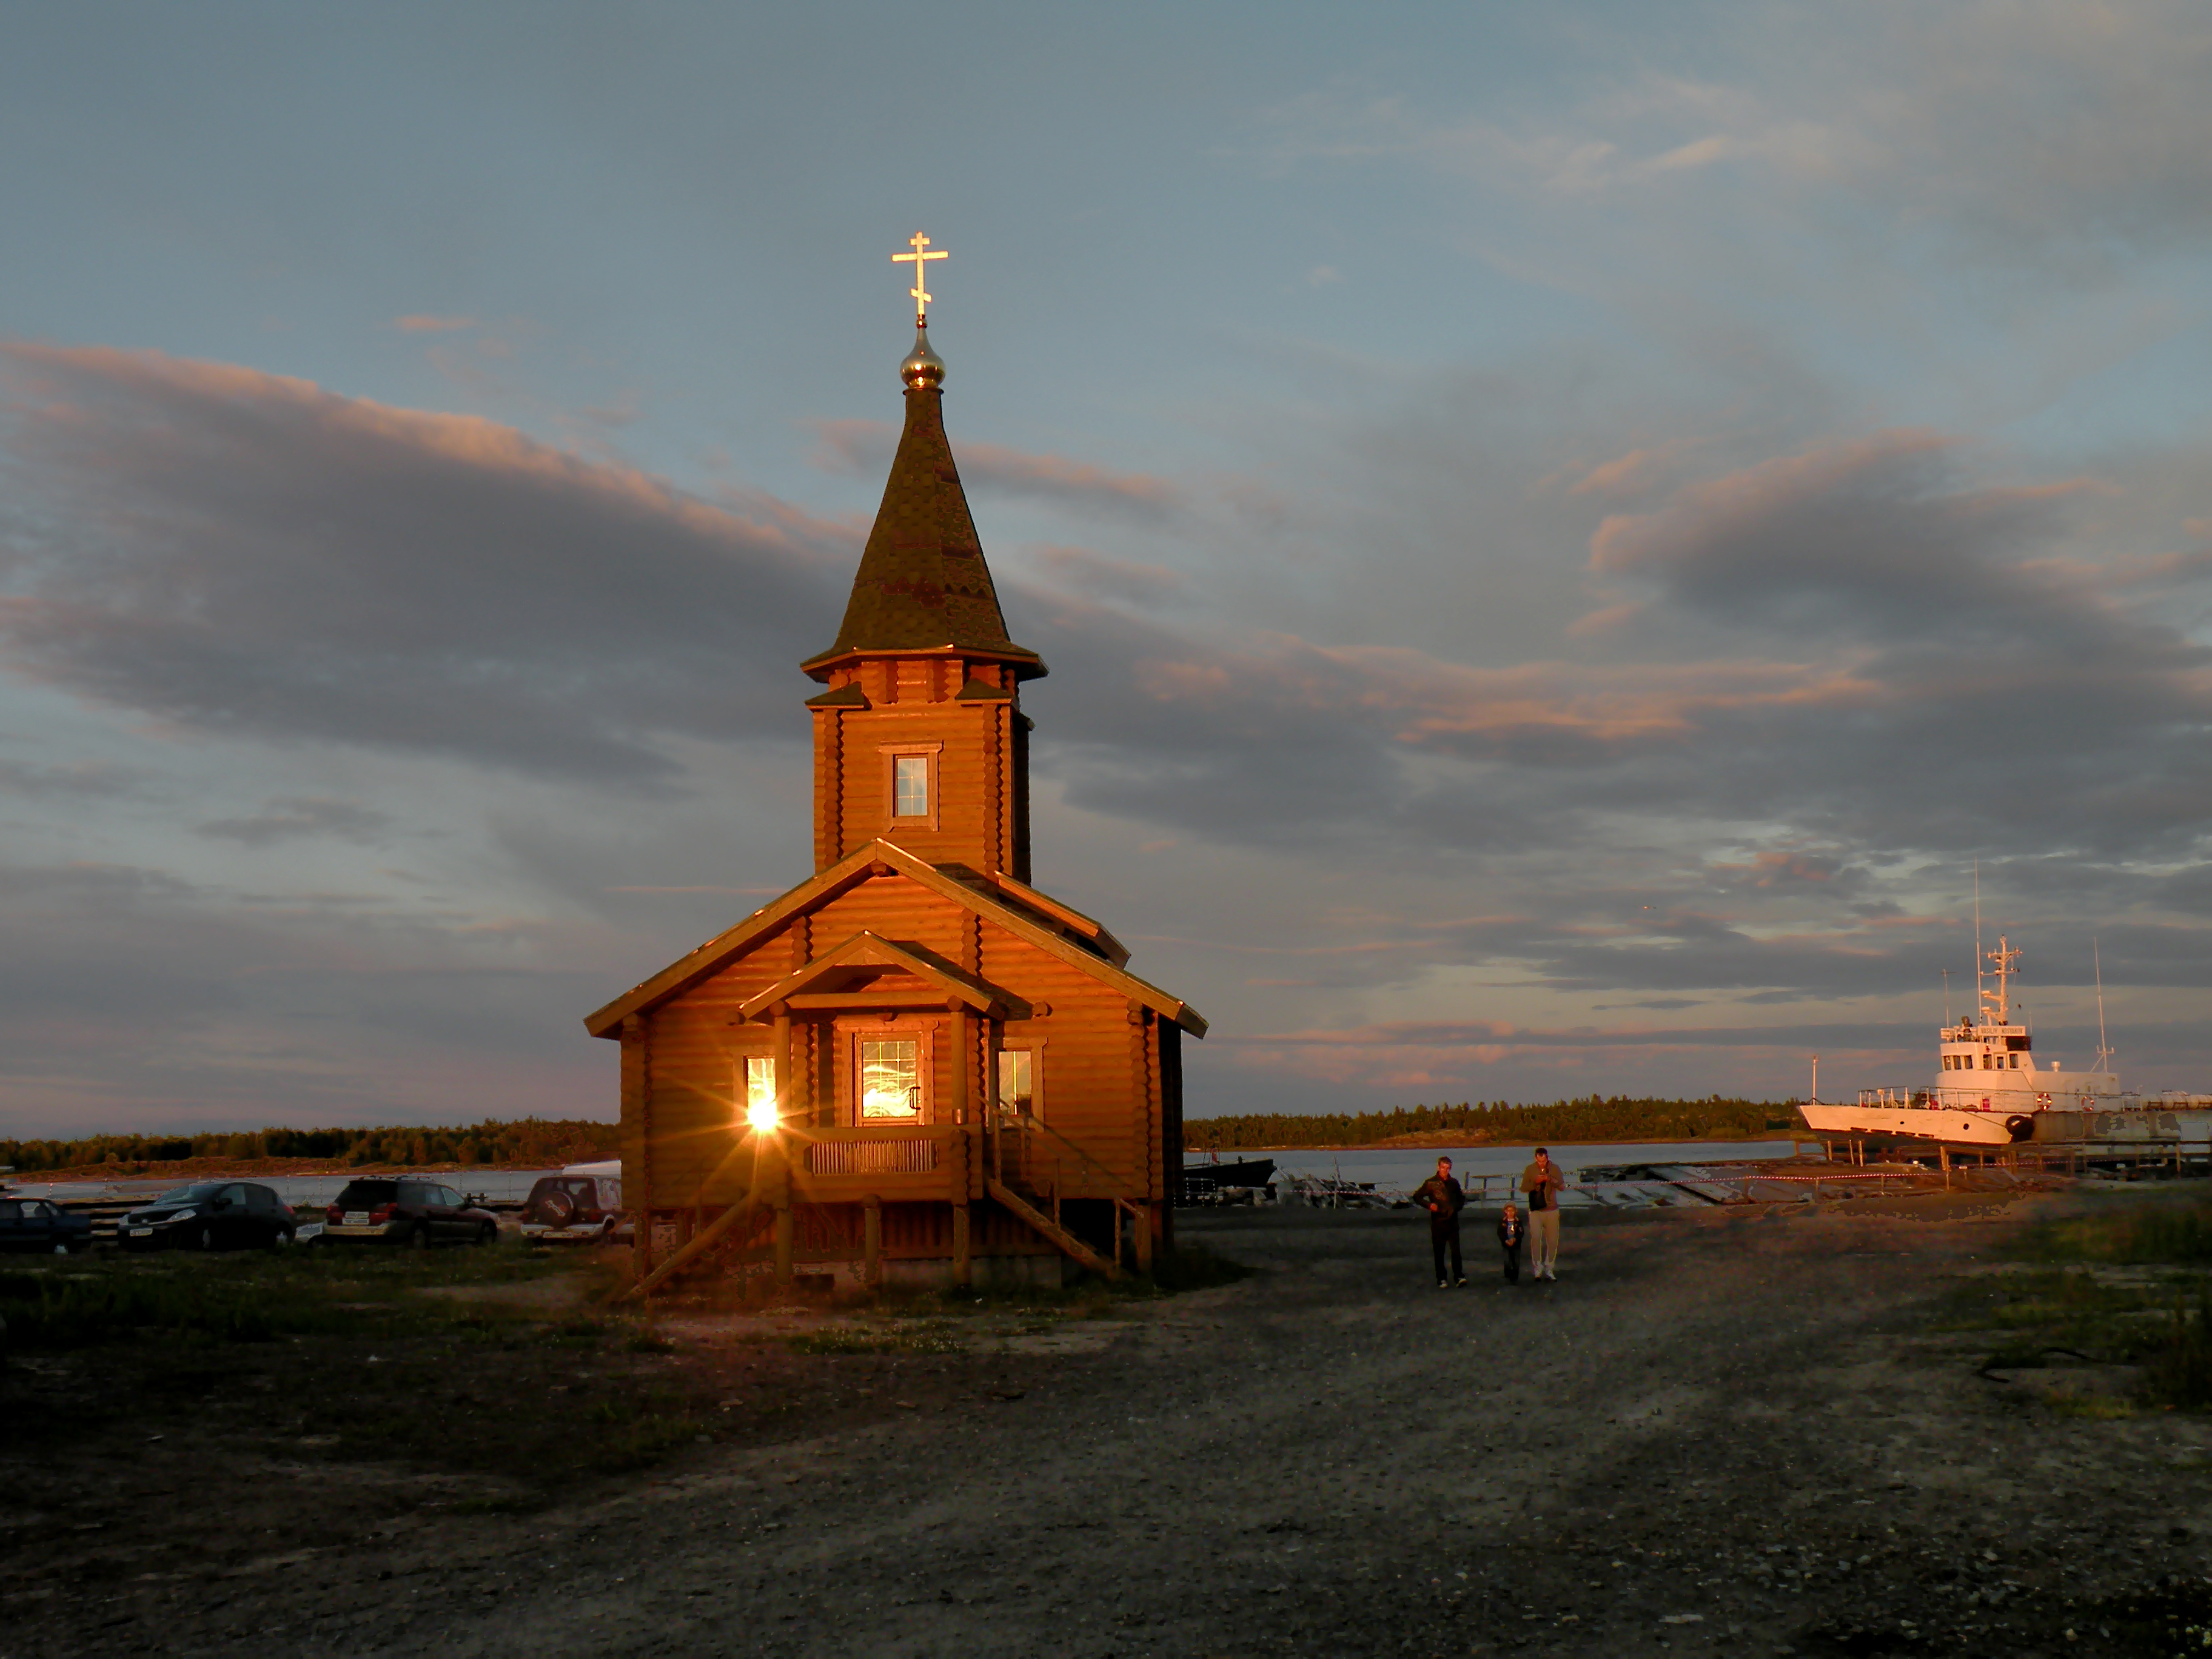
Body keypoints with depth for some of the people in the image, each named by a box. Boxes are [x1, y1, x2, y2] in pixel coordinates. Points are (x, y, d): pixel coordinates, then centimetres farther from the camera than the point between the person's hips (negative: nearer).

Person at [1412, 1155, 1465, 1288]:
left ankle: (1459, 1276, -6)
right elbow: (1417, 1196, 1)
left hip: (1452, 1222, 2)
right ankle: (1441, 1279, 11)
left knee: (1456, 1250, -8)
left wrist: (1457, 1207, 4)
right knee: (1439, 1252, 3)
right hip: (1438, 1222, -2)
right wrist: (1429, 1205, -14)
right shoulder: (1431, 1183, -2)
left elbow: (1461, 1198, 24)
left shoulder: (1454, 1183, 9)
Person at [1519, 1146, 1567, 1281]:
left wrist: (1550, 1180, -20)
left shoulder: (1554, 1168, -1)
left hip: (1552, 1210, 1)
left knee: (1552, 1240, 4)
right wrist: (1535, 1182, -18)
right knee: (1535, 1239, -9)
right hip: (1535, 1210, -1)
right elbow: (1523, 1188, -1)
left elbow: (1562, 1187, -3)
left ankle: (1549, 1268, 15)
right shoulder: (1530, 1169, -2)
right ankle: (1538, 1268, 0)